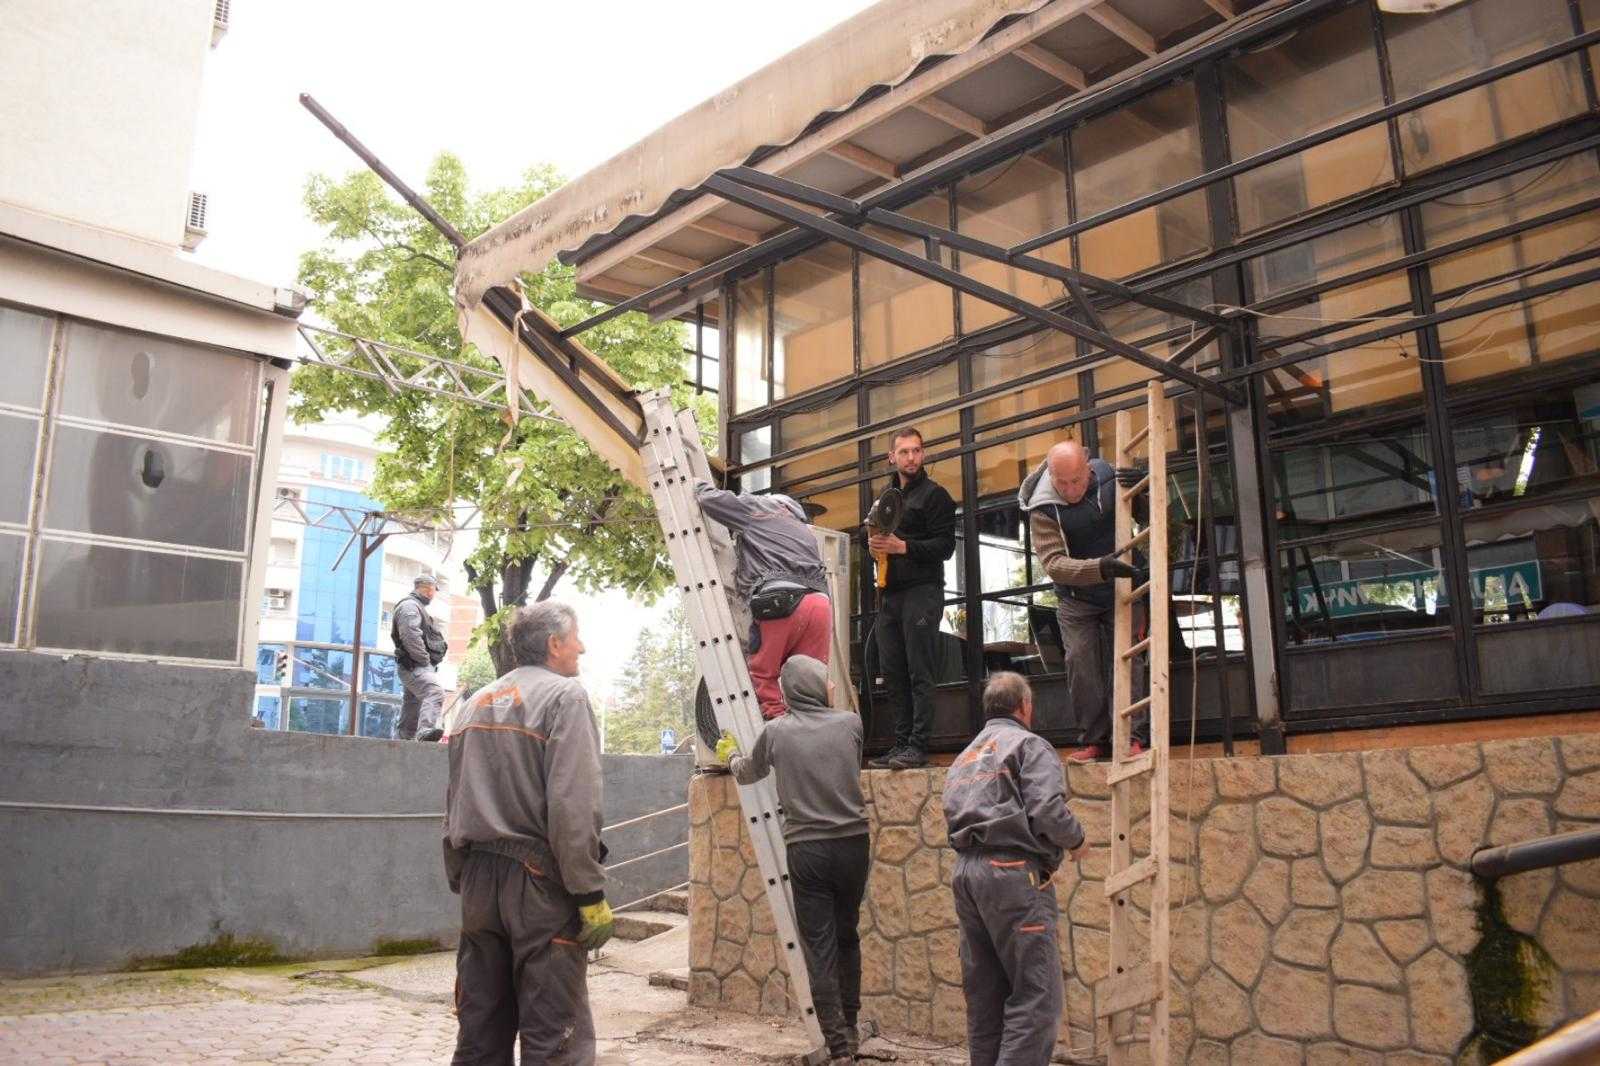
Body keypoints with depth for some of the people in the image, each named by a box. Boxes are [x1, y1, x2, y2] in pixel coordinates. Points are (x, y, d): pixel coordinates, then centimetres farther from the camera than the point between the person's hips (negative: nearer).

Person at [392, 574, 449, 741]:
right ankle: (427, 730, -46)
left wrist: (428, 662, 20)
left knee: (412, 706, 16)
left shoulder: (417, 607, 27)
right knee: (435, 692, -30)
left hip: (416, 666, 11)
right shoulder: (409, 606, -7)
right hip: (415, 666, -11)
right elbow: (410, 635, -21)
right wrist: (425, 660, -19)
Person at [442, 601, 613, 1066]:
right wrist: (591, 894, -15)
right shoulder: (565, 695, -7)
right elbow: (573, 804, -17)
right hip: (539, 879, -7)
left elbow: (453, 805, 18)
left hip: (478, 877, 7)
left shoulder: (475, 704, 16)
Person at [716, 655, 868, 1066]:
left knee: (820, 948, 3)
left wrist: (730, 757, 41)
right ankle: (849, 1028, 27)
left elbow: (748, 773, 18)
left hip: (806, 850, -2)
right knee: (847, 937, 19)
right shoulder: (851, 723, 0)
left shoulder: (776, 732, -1)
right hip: (852, 845, 2)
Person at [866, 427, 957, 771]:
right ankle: (901, 744, 12)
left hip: (921, 591, -7)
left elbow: (945, 545, -8)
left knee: (919, 673, -9)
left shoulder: (934, 495, 0)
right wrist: (875, 543, 6)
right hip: (889, 594, 7)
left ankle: (918, 746, -8)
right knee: (893, 673, 6)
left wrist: (903, 547, -18)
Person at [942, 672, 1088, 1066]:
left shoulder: (964, 757, 23)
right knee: (1036, 992, -6)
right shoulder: (1030, 745, -1)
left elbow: (954, 816, 16)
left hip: (966, 871, 8)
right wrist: (1076, 840, 3)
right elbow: (1048, 810, -13)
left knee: (985, 992, 12)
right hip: (1011, 872, -8)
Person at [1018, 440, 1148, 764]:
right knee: (1081, 662, -7)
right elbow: (1053, 563, -28)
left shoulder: (1110, 477, -14)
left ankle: (1136, 736, -1)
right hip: (1076, 600, -1)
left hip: (1120, 592, 1)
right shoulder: (1042, 508, -20)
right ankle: (1096, 739, 3)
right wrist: (1101, 568, -42)